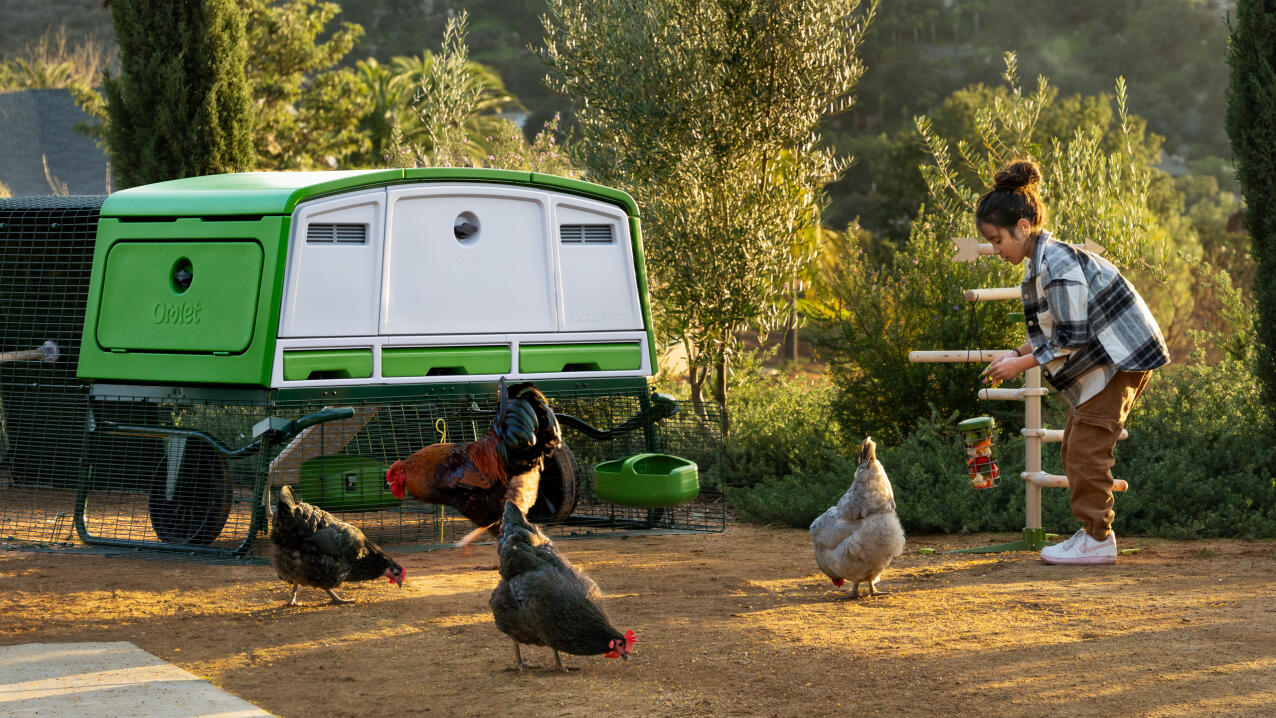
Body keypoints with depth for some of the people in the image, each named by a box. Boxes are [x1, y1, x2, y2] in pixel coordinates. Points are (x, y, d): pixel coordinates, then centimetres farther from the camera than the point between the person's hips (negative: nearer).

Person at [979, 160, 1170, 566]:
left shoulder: (1057, 266, -22)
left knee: (1087, 449, -9)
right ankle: (1095, 533, 16)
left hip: (1118, 359, -10)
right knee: (1074, 450, 11)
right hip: (1103, 361, 10)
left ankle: (1097, 539, -3)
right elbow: (1054, 330, 16)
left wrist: (1021, 364, -17)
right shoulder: (1042, 261, 9)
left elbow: (1072, 338, -22)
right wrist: (1016, 354, 3)